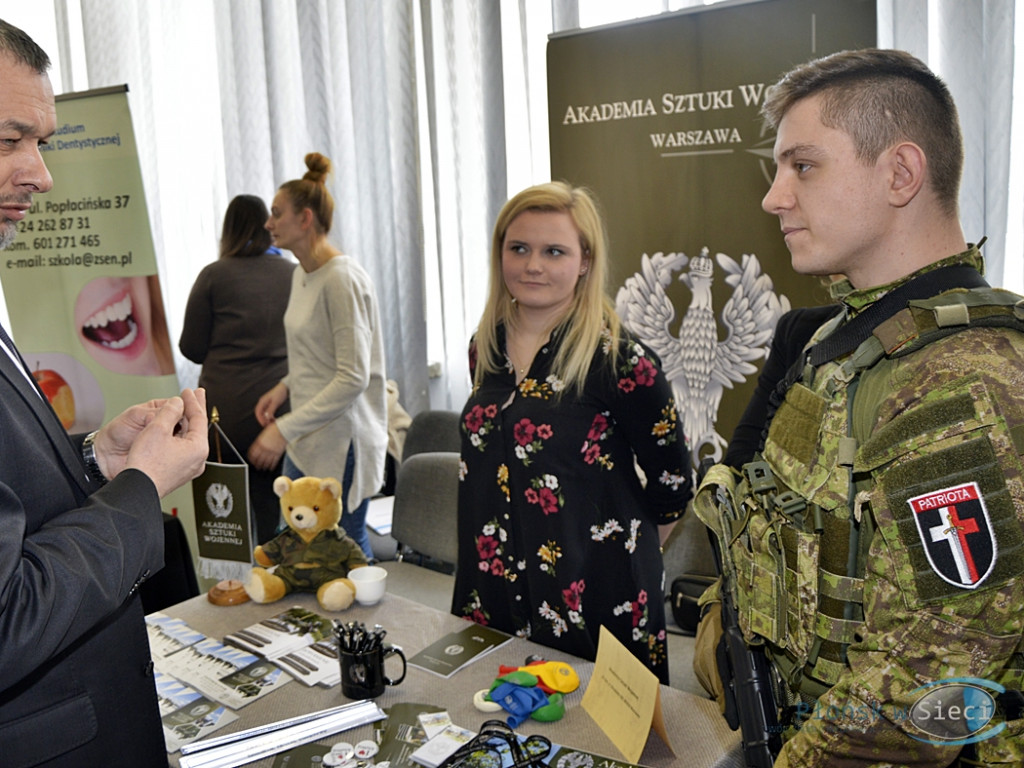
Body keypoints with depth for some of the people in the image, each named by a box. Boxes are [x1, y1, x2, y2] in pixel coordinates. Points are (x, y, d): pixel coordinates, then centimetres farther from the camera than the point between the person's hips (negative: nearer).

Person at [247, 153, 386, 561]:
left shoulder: (342, 279, -17)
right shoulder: (302, 274, 12)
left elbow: (353, 378, -22)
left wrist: (284, 429, -22)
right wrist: (284, 386, 6)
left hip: (341, 444, -9)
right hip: (305, 443, 9)